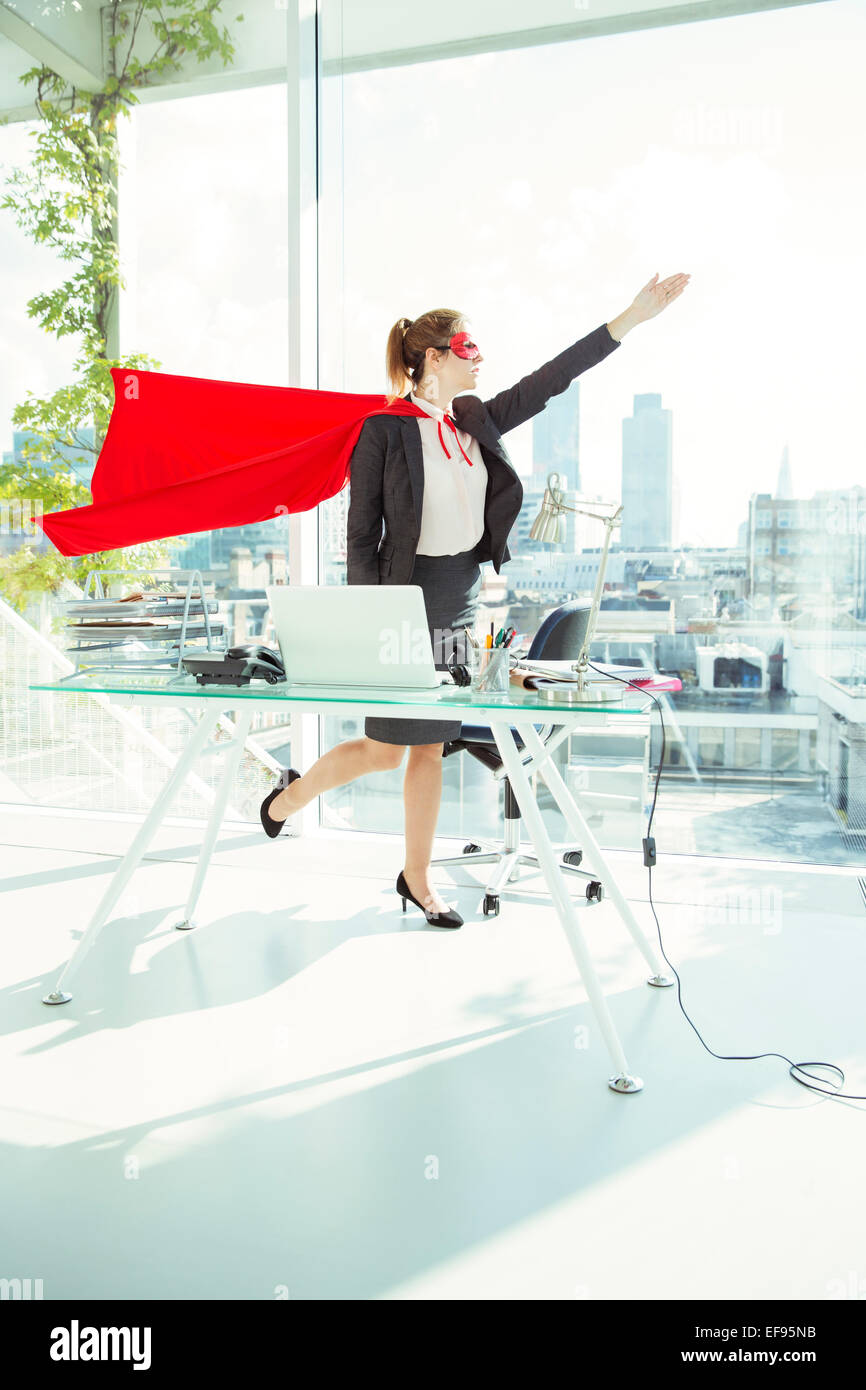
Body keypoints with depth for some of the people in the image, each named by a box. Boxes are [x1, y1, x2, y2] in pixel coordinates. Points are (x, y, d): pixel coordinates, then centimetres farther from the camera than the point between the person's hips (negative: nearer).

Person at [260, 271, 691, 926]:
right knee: (385, 748, 3)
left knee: (432, 744, 11)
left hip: (465, 603, 6)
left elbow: (551, 378, 5)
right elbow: (361, 534, -10)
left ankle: (417, 876, 23)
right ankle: (292, 792, 31)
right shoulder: (385, 431, -9)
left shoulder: (477, 422, 9)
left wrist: (633, 317, 1)